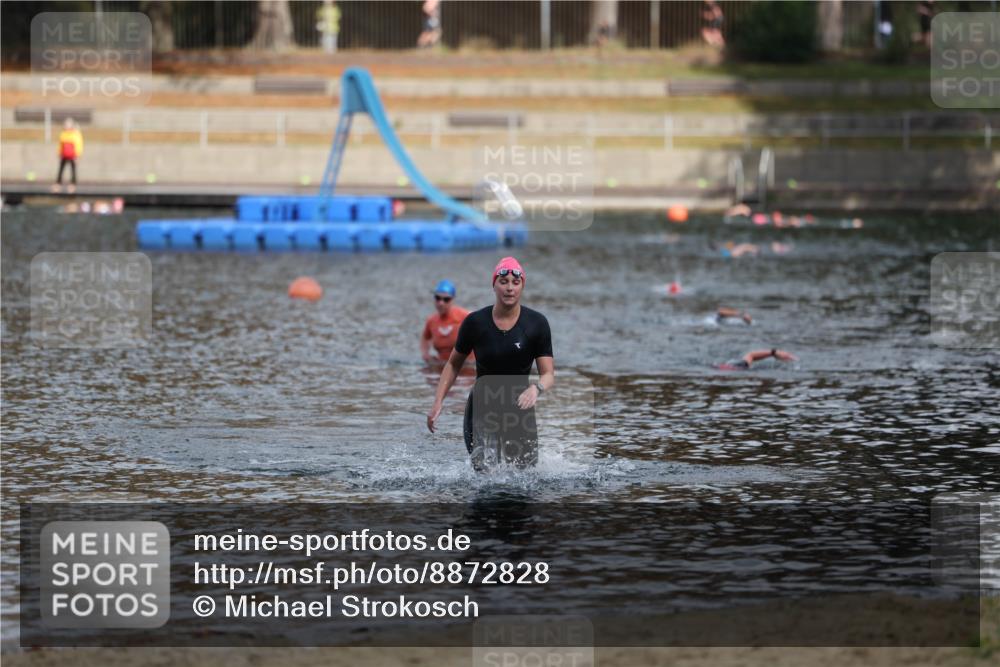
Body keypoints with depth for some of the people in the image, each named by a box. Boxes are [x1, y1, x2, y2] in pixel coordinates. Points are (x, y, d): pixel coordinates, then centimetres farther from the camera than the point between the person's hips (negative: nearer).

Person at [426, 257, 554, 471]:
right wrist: (438, 403, -1)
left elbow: (549, 374, -9)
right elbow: (453, 365, 8)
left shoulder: (537, 323, -7)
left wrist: (536, 388, -32)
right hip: (481, 411, -1)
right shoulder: (475, 323, -6)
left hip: (519, 408, 1)